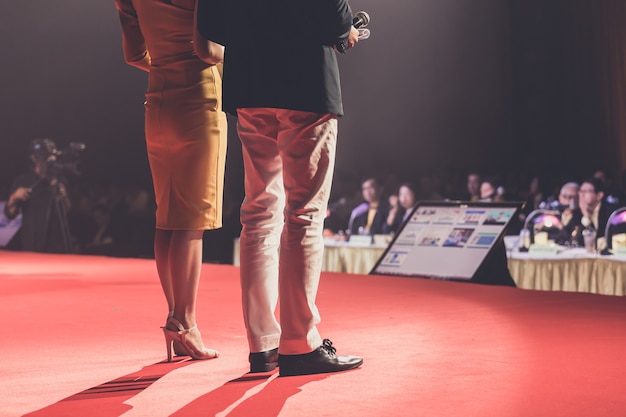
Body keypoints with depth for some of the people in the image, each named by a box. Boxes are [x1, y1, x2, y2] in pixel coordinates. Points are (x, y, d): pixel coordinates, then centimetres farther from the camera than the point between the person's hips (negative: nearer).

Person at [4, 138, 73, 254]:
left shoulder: (58, 180, 12)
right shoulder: (22, 181, 5)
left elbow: (67, 210, 12)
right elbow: (9, 214, 6)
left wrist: (62, 195, -4)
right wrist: (14, 197, -12)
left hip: (59, 240, 2)